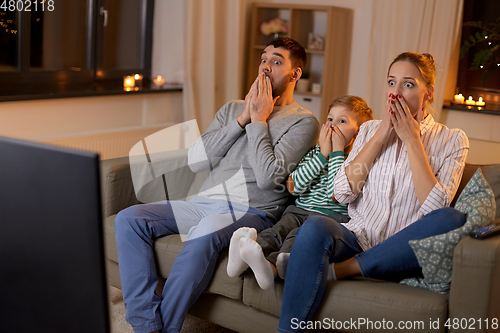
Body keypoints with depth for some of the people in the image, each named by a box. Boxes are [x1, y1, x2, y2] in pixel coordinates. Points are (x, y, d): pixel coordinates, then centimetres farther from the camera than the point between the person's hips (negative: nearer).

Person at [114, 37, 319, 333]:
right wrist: (242, 118, 2)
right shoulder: (233, 109, 22)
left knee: (206, 231, -39)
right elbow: (195, 161, 6)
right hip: (204, 203, 6)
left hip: (250, 212, -6)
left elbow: (268, 177, -13)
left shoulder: (303, 122, 3)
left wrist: (259, 120, -4)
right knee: (129, 219, -15)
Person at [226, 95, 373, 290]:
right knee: (278, 230, -27)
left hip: (330, 216, -5)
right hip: (300, 210, 5)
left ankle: (271, 266, -59)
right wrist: (323, 153, 0)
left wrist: (337, 152, -6)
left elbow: (336, 193, -13)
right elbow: (296, 186, 4)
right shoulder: (314, 151, 19)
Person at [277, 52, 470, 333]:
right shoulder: (370, 130, 15)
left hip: (400, 255, -1)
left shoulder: (451, 140, 6)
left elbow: (434, 207, -10)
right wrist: (381, 136, -2)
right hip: (357, 239, 1)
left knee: (454, 220, -32)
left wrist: (412, 141, -7)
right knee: (314, 227, -32)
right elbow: (343, 193, 2)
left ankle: (336, 270, -25)